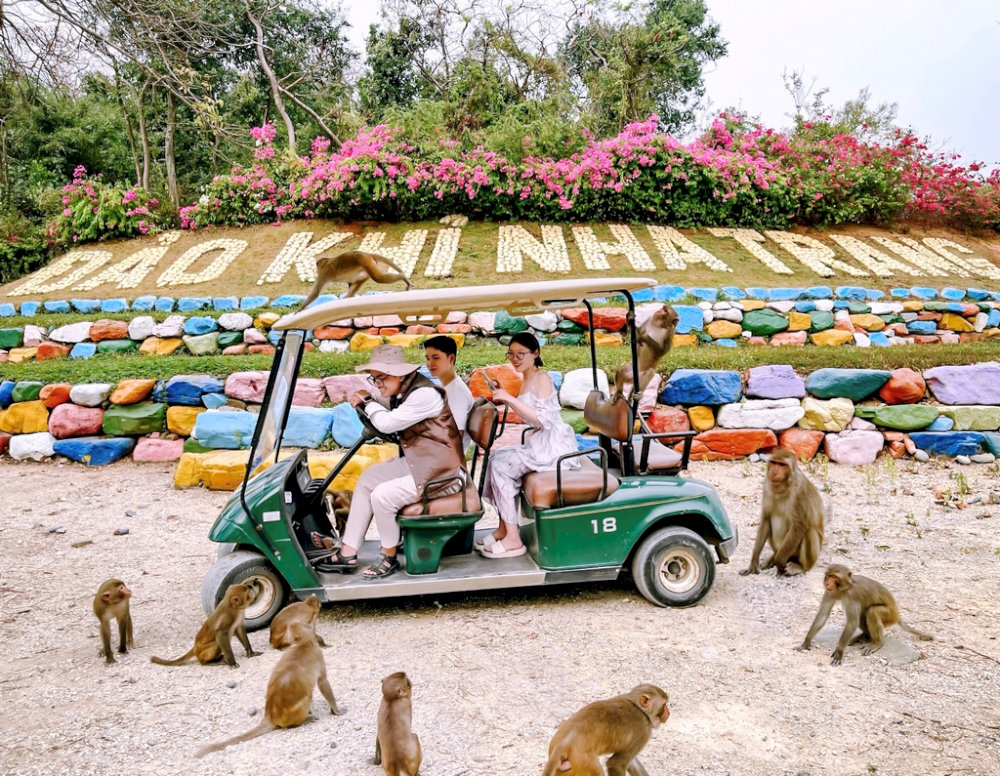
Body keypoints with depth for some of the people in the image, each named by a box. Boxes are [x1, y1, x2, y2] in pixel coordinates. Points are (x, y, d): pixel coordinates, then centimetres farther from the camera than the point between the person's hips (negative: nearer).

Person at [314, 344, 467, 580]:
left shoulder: (425, 394, -23)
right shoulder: (402, 392, 6)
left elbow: (388, 423, -22)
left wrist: (368, 401, -4)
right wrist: (362, 403, -1)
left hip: (441, 471, -11)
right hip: (416, 462, 11)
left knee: (382, 495, -20)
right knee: (367, 478, 11)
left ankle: (389, 558, 5)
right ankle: (347, 554, 12)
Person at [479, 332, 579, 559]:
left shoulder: (542, 378, -13)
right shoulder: (526, 378, 14)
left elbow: (543, 419, -22)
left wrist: (510, 398, -25)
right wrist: (505, 399, 7)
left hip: (554, 444, -9)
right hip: (540, 442, 9)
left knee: (501, 466, -16)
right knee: (497, 458, 1)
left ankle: (513, 539, -11)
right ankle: (504, 528, 6)